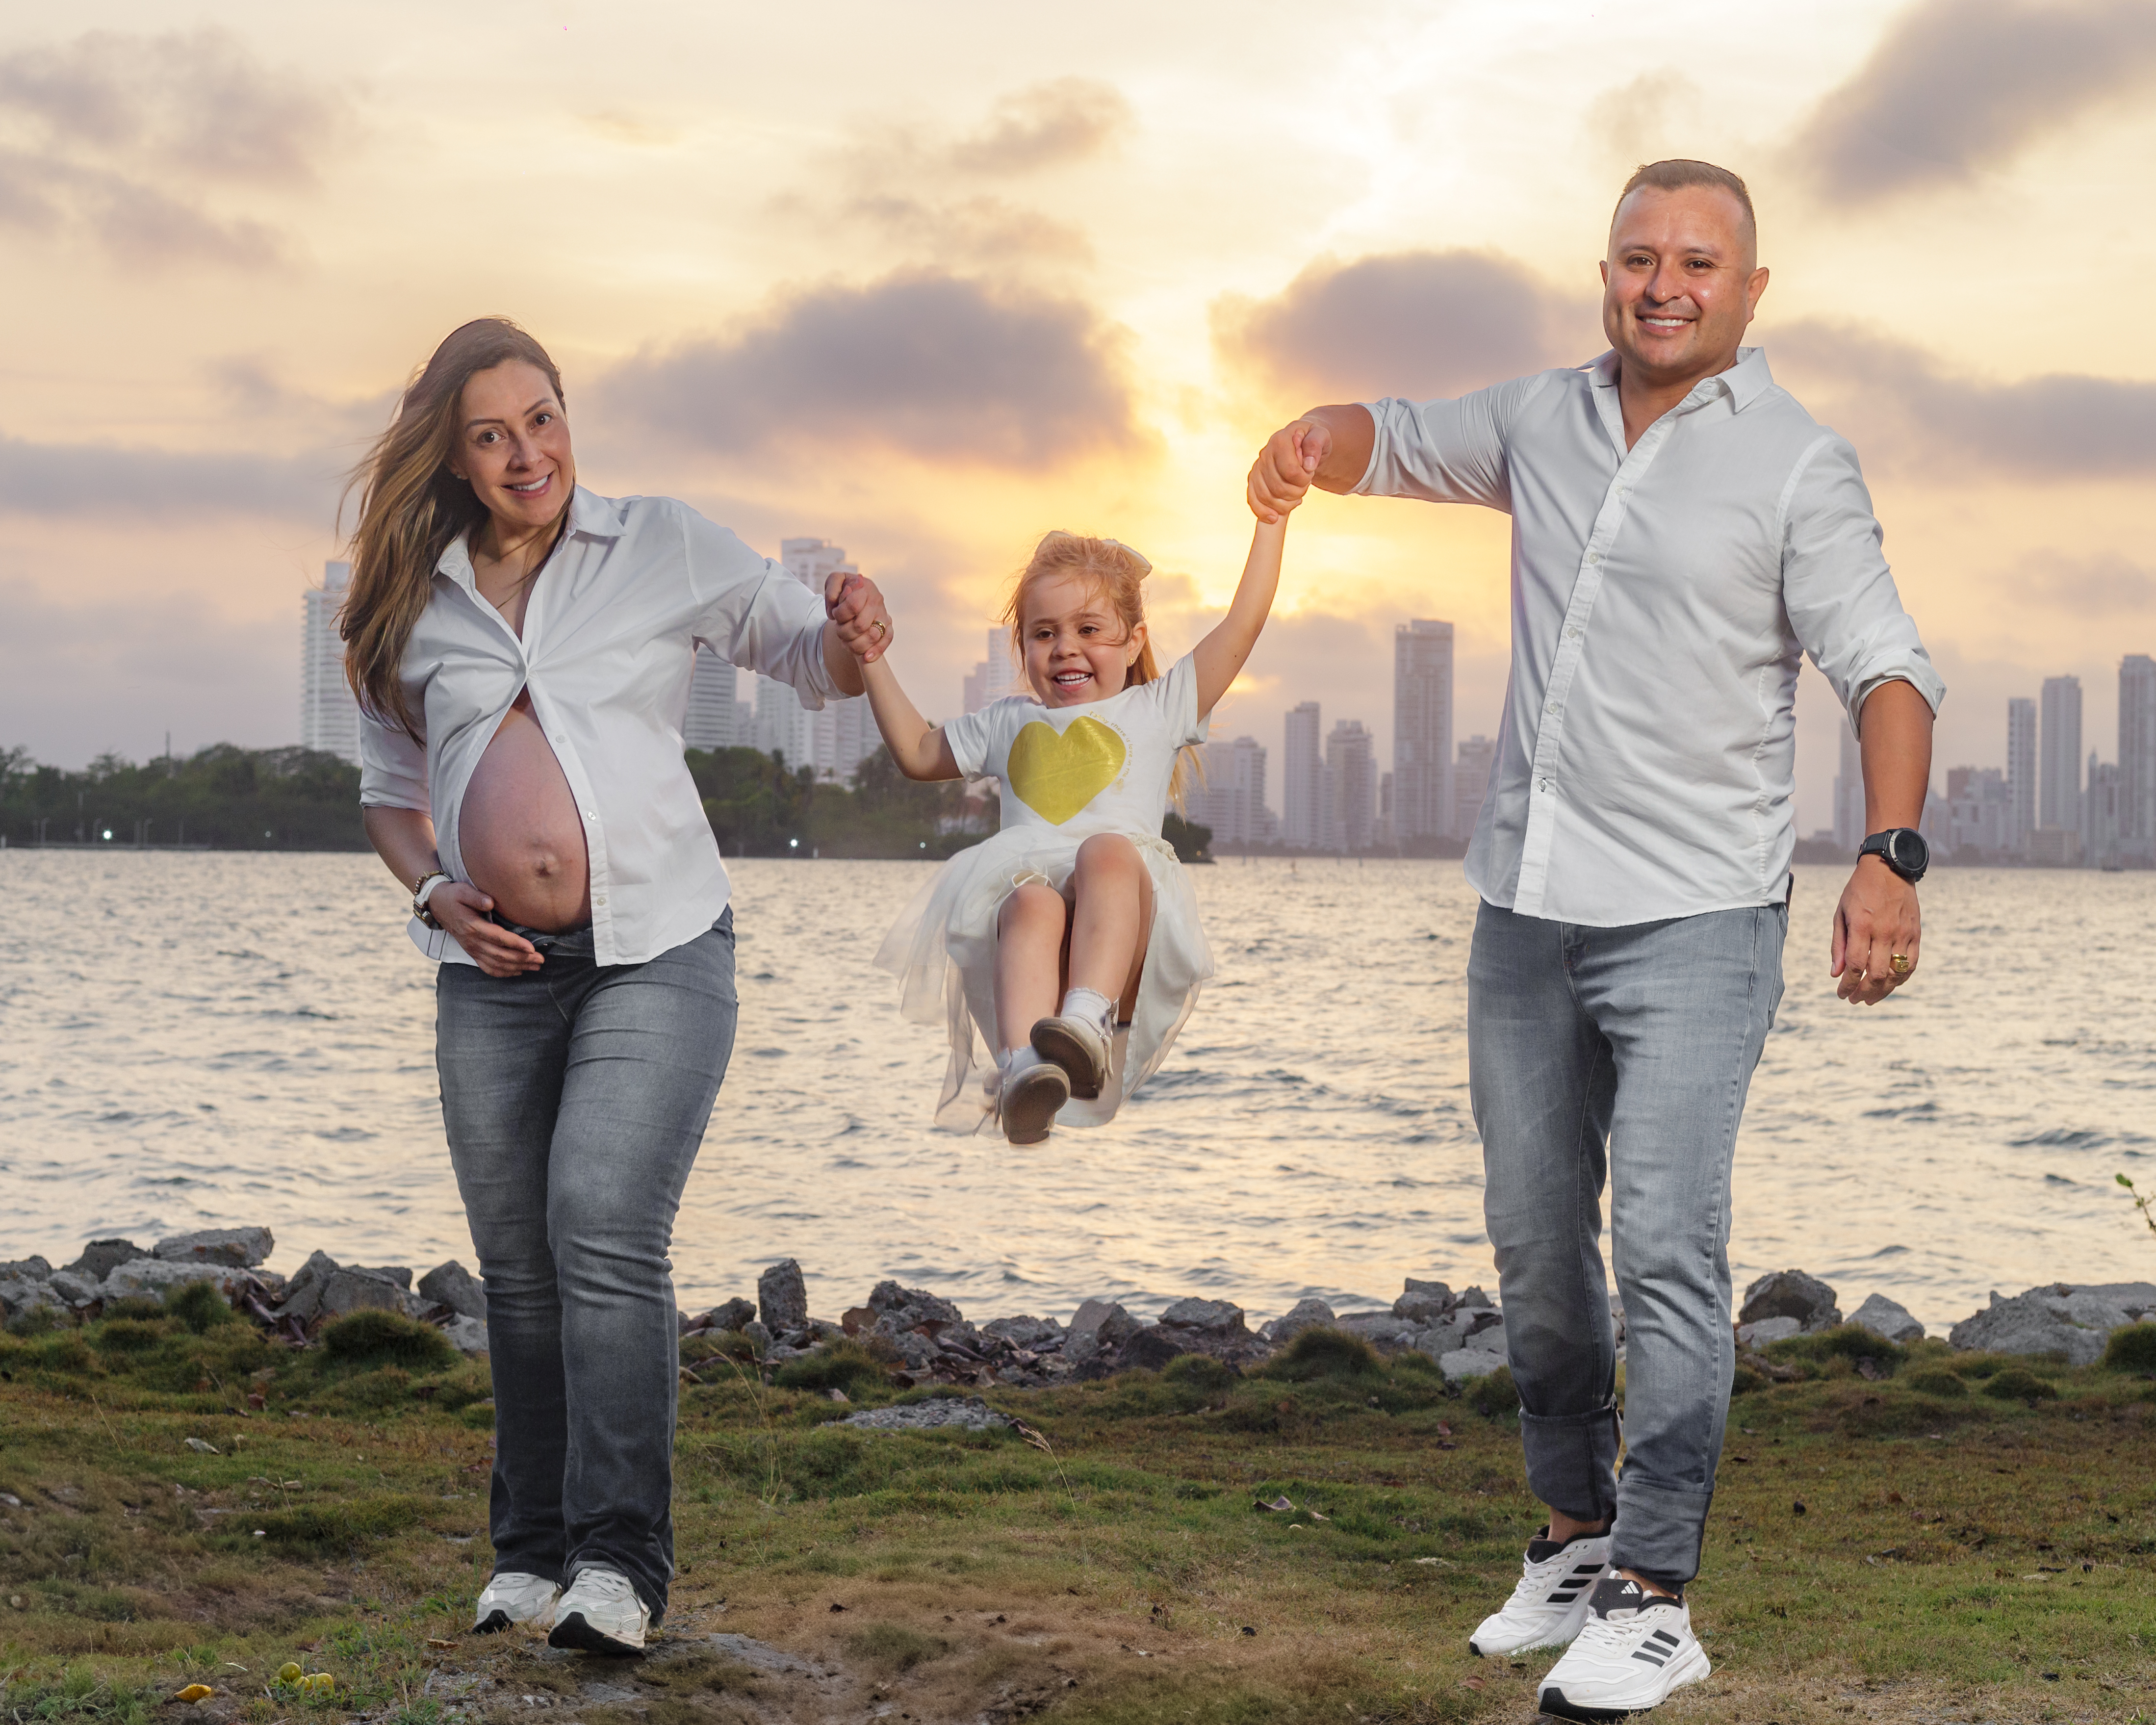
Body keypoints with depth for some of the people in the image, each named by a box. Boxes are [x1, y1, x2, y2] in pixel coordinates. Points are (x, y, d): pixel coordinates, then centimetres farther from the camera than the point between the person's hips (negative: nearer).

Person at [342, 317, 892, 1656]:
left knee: (607, 1236, -18)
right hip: (495, 971, 3)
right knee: (520, 1269, 8)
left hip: (656, 952, -3)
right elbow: (392, 790, 19)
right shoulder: (415, 606, 9)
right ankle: (533, 1552, 20)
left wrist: (855, 643, -13)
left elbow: (813, 657, 10)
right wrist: (437, 895, 0)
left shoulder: (665, 549, 3)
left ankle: (623, 1557, -13)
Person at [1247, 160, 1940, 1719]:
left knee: (1667, 1246, -13)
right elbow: (1392, 440, 25)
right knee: (1534, 1243, 11)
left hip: (1695, 918, -5)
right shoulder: (1544, 421, 11)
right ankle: (1577, 1537, 25)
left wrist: (1890, 856, -26)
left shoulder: (1799, 465, -4)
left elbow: (1887, 670, -10)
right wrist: (1309, 444, 0)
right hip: (1527, 905, 6)